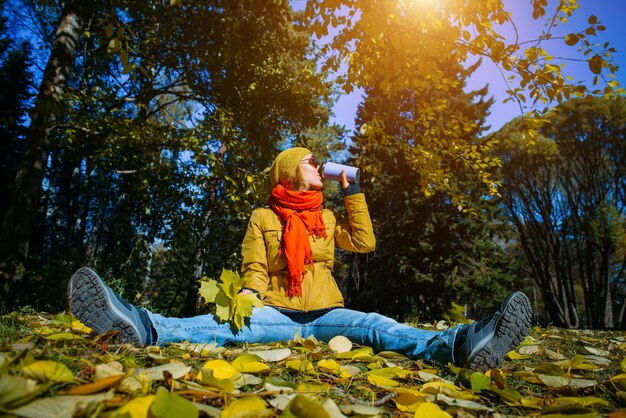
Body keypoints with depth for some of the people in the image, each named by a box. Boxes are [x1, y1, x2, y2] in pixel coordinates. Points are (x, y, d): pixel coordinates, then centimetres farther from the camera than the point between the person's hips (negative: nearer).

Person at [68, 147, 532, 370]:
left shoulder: (327, 217, 19)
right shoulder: (263, 217, 9)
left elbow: (365, 242, 9)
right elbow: (254, 269, 3)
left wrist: (352, 191, 9)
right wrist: (248, 298, -21)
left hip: (325, 314, 3)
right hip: (277, 313, -2)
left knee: (375, 326, -25)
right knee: (229, 323, -30)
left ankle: (459, 344, -49)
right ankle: (140, 325, -54)